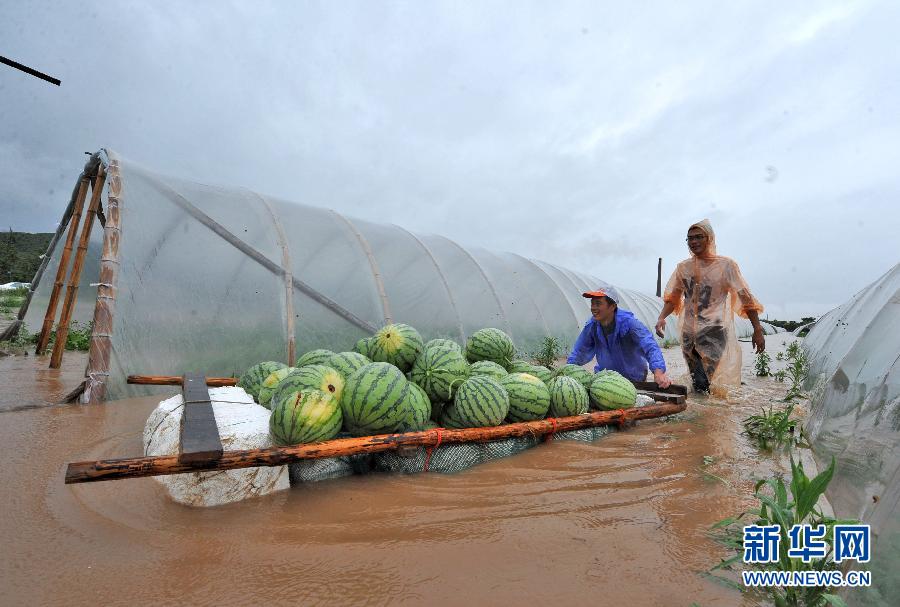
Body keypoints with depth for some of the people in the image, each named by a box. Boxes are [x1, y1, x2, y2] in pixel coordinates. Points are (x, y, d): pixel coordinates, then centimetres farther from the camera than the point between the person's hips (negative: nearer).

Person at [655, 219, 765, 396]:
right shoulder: (683, 267, 9)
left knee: (716, 387, -11)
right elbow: (672, 298, 15)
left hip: (715, 334, -3)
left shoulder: (726, 265, 0)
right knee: (698, 387, 7)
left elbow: (745, 298, 1)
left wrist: (757, 330, -2)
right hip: (689, 336, 3)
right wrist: (662, 318, -3)